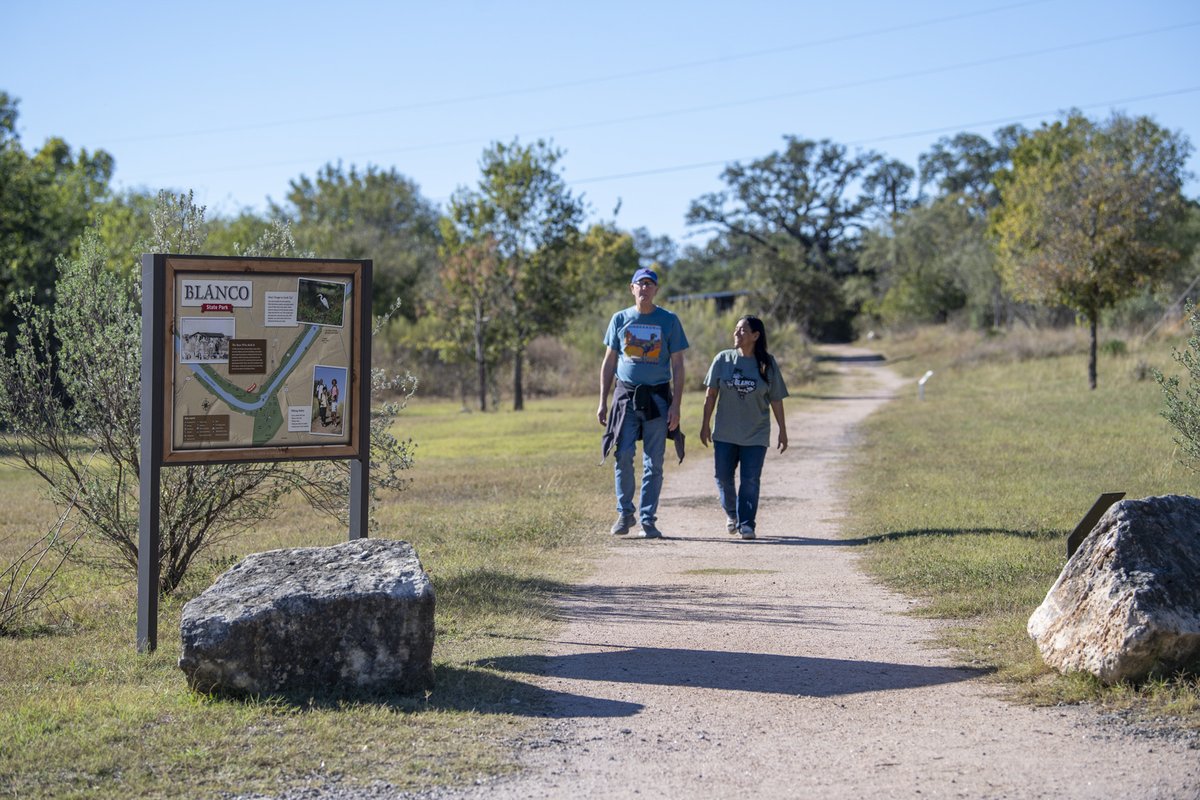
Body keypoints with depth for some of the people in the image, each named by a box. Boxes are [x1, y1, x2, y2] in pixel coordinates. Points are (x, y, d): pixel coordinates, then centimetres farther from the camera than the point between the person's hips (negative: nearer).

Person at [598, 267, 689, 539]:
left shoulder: (669, 321, 4)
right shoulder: (620, 319, 9)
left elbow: (677, 365, 3)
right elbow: (609, 362, 12)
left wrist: (675, 405, -6)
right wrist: (602, 402, 5)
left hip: (658, 397, -1)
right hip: (626, 395, 1)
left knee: (654, 462, 0)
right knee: (622, 456, -7)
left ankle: (647, 520, 5)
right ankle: (625, 513, 9)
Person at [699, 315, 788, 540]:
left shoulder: (767, 364, -3)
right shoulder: (723, 359, -1)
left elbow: (776, 400, 2)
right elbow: (711, 393, 5)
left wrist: (782, 430, 2)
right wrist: (705, 424, 3)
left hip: (755, 435, -2)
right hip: (724, 433, 2)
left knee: (750, 480, -5)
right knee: (723, 477, 5)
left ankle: (746, 523, 4)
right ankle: (731, 513, 30)